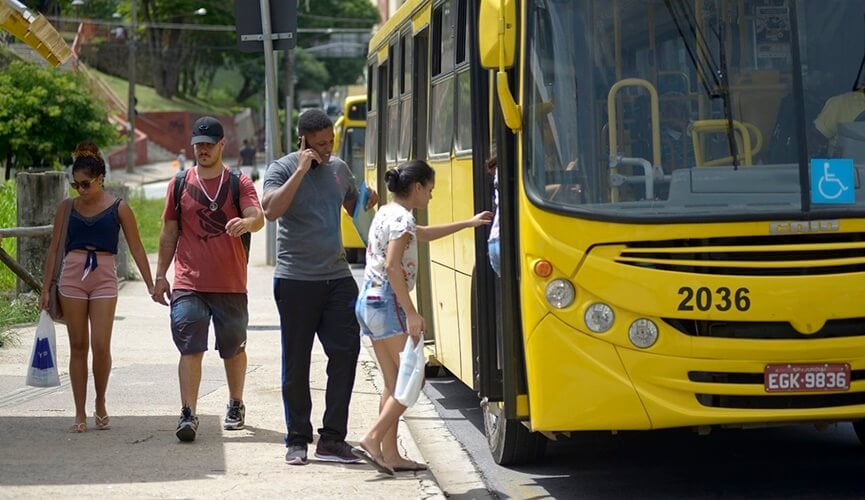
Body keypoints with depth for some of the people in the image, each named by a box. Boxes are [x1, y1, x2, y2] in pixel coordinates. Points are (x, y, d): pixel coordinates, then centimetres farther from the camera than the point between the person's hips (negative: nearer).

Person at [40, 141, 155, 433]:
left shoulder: (118, 208, 0)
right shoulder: (67, 208, 6)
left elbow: (136, 248, 3)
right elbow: (54, 248, 11)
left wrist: (151, 286, 1)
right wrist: (45, 290, 8)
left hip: (104, 278, -2)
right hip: (71, 277, 2)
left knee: (101, 346, -9)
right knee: (78, 347, 4)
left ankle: (100, 406, 14)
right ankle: (80, 414, 9)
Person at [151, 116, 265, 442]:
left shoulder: (239, 184, 3)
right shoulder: (179, 184, 9)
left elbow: (258, 217, -12)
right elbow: (169, 233, 14)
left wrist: (247, 222, -37)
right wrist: (160, 276, 10)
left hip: (231, 284, 0)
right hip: (188, 285, 0)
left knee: (233, 349, 12)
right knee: (190, 349, -10)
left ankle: (236, 406, 32)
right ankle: (188, 414, -12)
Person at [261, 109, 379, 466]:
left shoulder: (339, 168, 11)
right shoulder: (282, 169, -6)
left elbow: (354, 207, 27)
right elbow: (271, 210, -24)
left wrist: (368, 202, 4)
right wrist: (302, 170, -23)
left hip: (337, 278, 5)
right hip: (296, 279, -5)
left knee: (346, 352, -3)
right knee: (296, 363, 3)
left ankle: (332, 439, 5)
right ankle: (297, 440, 14)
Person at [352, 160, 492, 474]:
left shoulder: (387, 213, 17)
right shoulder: (402, 218, -12)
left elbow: (424, 234, 34)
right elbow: (392, 266, -22)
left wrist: (469, 223, 39)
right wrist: (412, 313, -23)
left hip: (368, 301, 10)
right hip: (388, 303, -10)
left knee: (394, 383, 10)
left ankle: (390, 454, 9)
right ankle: (373, 439, -10)